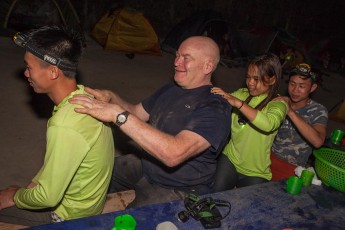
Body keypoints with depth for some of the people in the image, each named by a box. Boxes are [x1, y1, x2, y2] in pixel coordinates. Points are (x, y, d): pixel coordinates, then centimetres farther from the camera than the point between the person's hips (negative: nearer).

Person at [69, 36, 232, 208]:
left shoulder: (215, 109, -24)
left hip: (179, 191, -7)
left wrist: (118, 113, -38)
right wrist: (111, 98, -9)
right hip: (145, 165, 8)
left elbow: (174, 154, -38)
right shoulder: (171, 89, 5)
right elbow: (136, 113, 13)